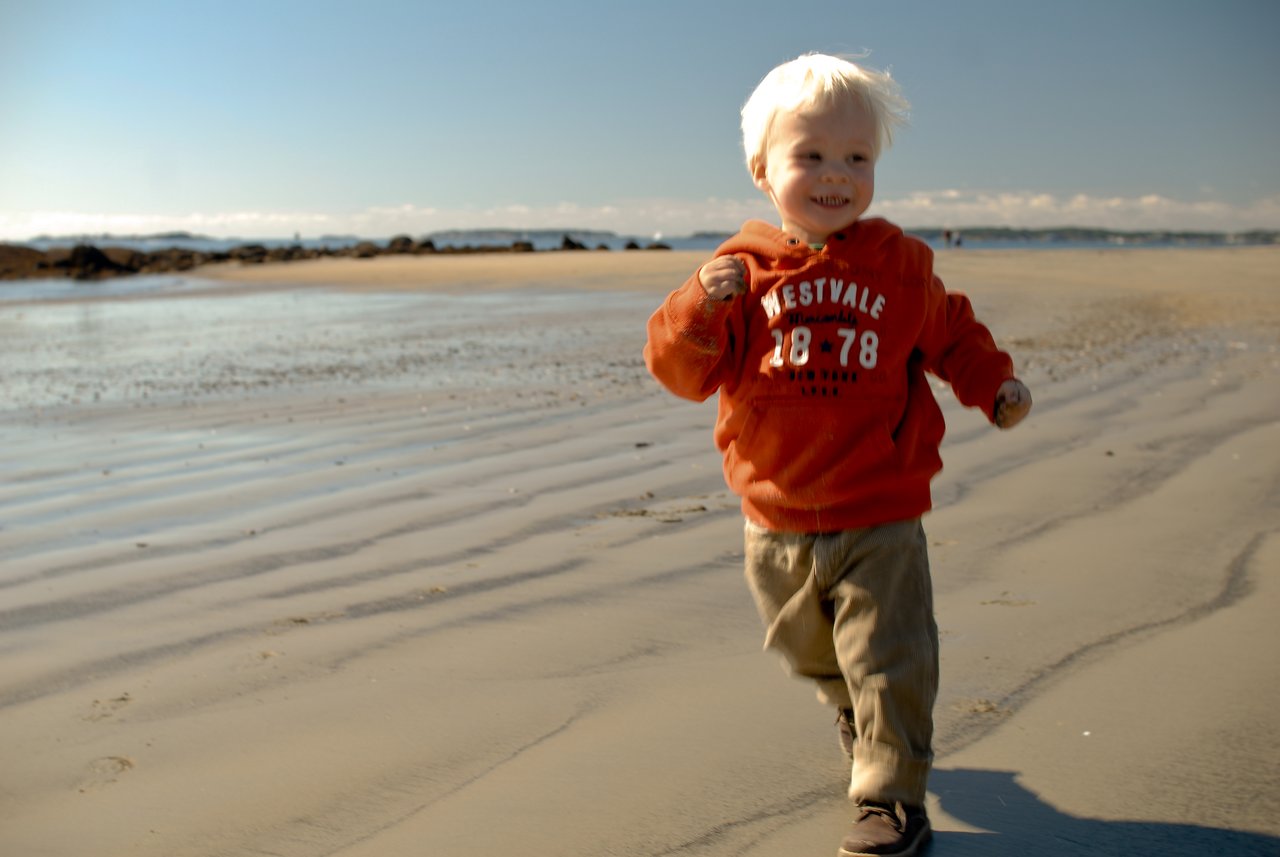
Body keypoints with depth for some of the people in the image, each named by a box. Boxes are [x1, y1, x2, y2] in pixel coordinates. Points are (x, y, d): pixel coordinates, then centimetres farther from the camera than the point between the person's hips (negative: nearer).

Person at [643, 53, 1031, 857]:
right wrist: (701, 308, -26)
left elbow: (949, 333, 13)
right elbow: (684, 370, -8)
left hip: (879, 521, -2)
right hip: (777, 524, 2)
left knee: (887, 662, -1)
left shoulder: (900, 264, -2)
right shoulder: (744, 271, -5)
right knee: (809, 653, 22)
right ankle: (861, 717, 51)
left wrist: (994, 382, -3)